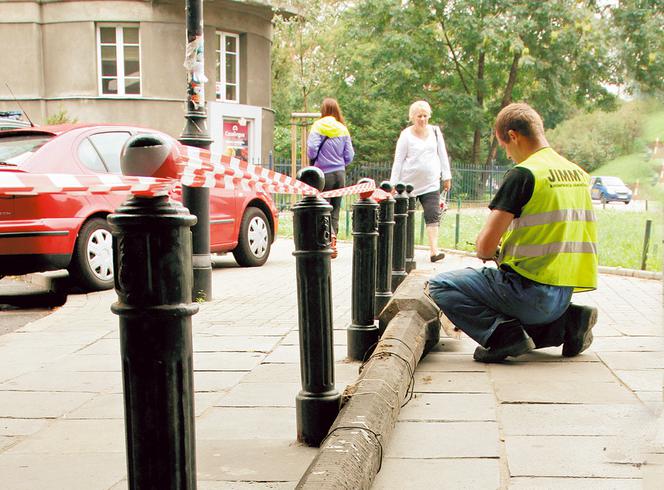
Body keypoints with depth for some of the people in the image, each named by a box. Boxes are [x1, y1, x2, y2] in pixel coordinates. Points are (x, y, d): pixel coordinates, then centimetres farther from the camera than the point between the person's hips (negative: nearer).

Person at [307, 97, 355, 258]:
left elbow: (312, 149, -14)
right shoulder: (343, 129, 6)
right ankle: (333, 240, 11)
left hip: (324, 173, -4)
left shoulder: (318, 127, -5)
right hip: (340, 173, 4)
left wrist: (313, 161, 7)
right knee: (335, 210, 11)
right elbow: (349, 155, 4)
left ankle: (330, 236, -25)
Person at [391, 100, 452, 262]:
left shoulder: (435, 131, 7)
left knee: (433, 216, -10)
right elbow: (398, 160, -2)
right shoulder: (406, 135, -3)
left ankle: (434, 251, -16)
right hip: (409, 183, -2)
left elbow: (442, 155, 13)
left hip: (431, 183, 2)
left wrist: (446, 176, 9)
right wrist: (393, 184, -6)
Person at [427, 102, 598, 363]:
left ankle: (504, 334, -12)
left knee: (439, 286, 1)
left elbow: (485, 246, -17)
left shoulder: (523, 174, -14)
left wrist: (493, 253, 7)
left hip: (531, 290, -8)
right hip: (563, 293, 8)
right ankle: (566, 322, 11)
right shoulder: (578, 173, 10)